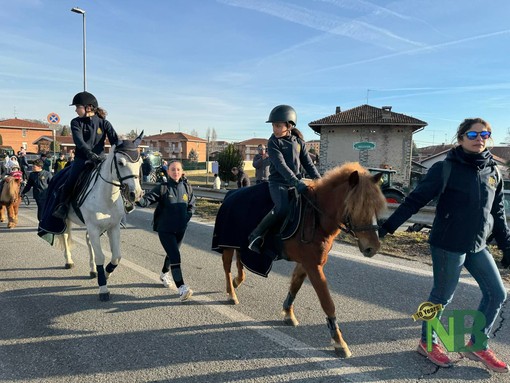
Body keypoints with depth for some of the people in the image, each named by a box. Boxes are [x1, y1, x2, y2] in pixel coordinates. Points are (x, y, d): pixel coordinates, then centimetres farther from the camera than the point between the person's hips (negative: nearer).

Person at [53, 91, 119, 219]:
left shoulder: (103, 123, 1)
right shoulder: (76, 122, 0)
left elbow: (115, 139, -9)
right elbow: (78, 140, -18)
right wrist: (90, 153, -36)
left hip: (99, 159, 0)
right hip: (81, 159, 0)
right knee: (70, 182, -4)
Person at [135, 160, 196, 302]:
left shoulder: (187, 187, -1)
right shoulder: (162, 188, -12)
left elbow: (192, 205, 10)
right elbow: (148, 199, -20)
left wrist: (186, 218, -2)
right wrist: (139, 200, -41)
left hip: (180, 229, 5)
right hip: (165, 229, -5)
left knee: (172, 254, 24)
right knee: (175, 256, -14)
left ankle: (164, 274, 52)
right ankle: (182, 288, -11)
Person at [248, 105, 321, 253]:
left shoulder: (299, 142, 9)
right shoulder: (273, 142, -5)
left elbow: (309, 165, 10)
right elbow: (280, 165, -18)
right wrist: (296, 182, -29)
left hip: (296, 183, 6)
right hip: (278, 183, -5)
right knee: (283, 208, -32)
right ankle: (256, 235, -17)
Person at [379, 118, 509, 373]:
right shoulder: (445, 169, -12)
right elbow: (415, 200, -14)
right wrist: (387, 227, -19)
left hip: (478, 246, 6)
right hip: (447, 245, -6)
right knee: (442, 296, 7)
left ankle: (478, 345, 31)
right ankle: (427, 343, 29)